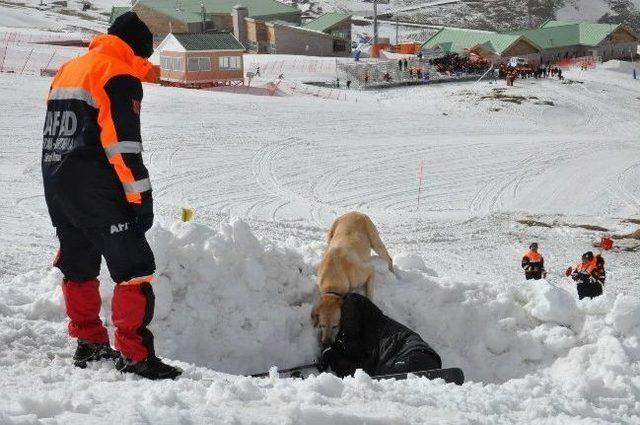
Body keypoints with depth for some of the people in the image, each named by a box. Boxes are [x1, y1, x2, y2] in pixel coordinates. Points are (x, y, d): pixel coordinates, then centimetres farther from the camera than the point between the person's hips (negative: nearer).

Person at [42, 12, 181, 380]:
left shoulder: (68, 70, 19)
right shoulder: (120, 76, -8)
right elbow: (124, 143, -17)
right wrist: (141, 198, -15)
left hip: (55, 183, 9)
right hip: (94, 187, -9)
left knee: (79, 264, 19)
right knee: (134, 266, -8)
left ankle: (90, 344, 29)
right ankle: (134, 355, -12)